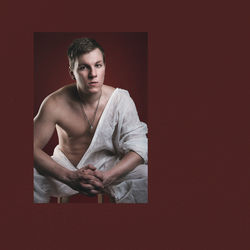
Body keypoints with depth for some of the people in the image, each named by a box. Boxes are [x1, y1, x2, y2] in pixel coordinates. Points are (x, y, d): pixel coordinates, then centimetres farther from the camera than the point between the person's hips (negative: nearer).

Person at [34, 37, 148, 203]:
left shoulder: (121, 99, -14)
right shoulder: (55, 104, -17)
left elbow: (138, 148, -18)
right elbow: (34, 147, -17)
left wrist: (107, 177, -36)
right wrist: (70, 177, -33)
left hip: (110, 165, 0)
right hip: (66, 167, 0)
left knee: (144, 178, -29)